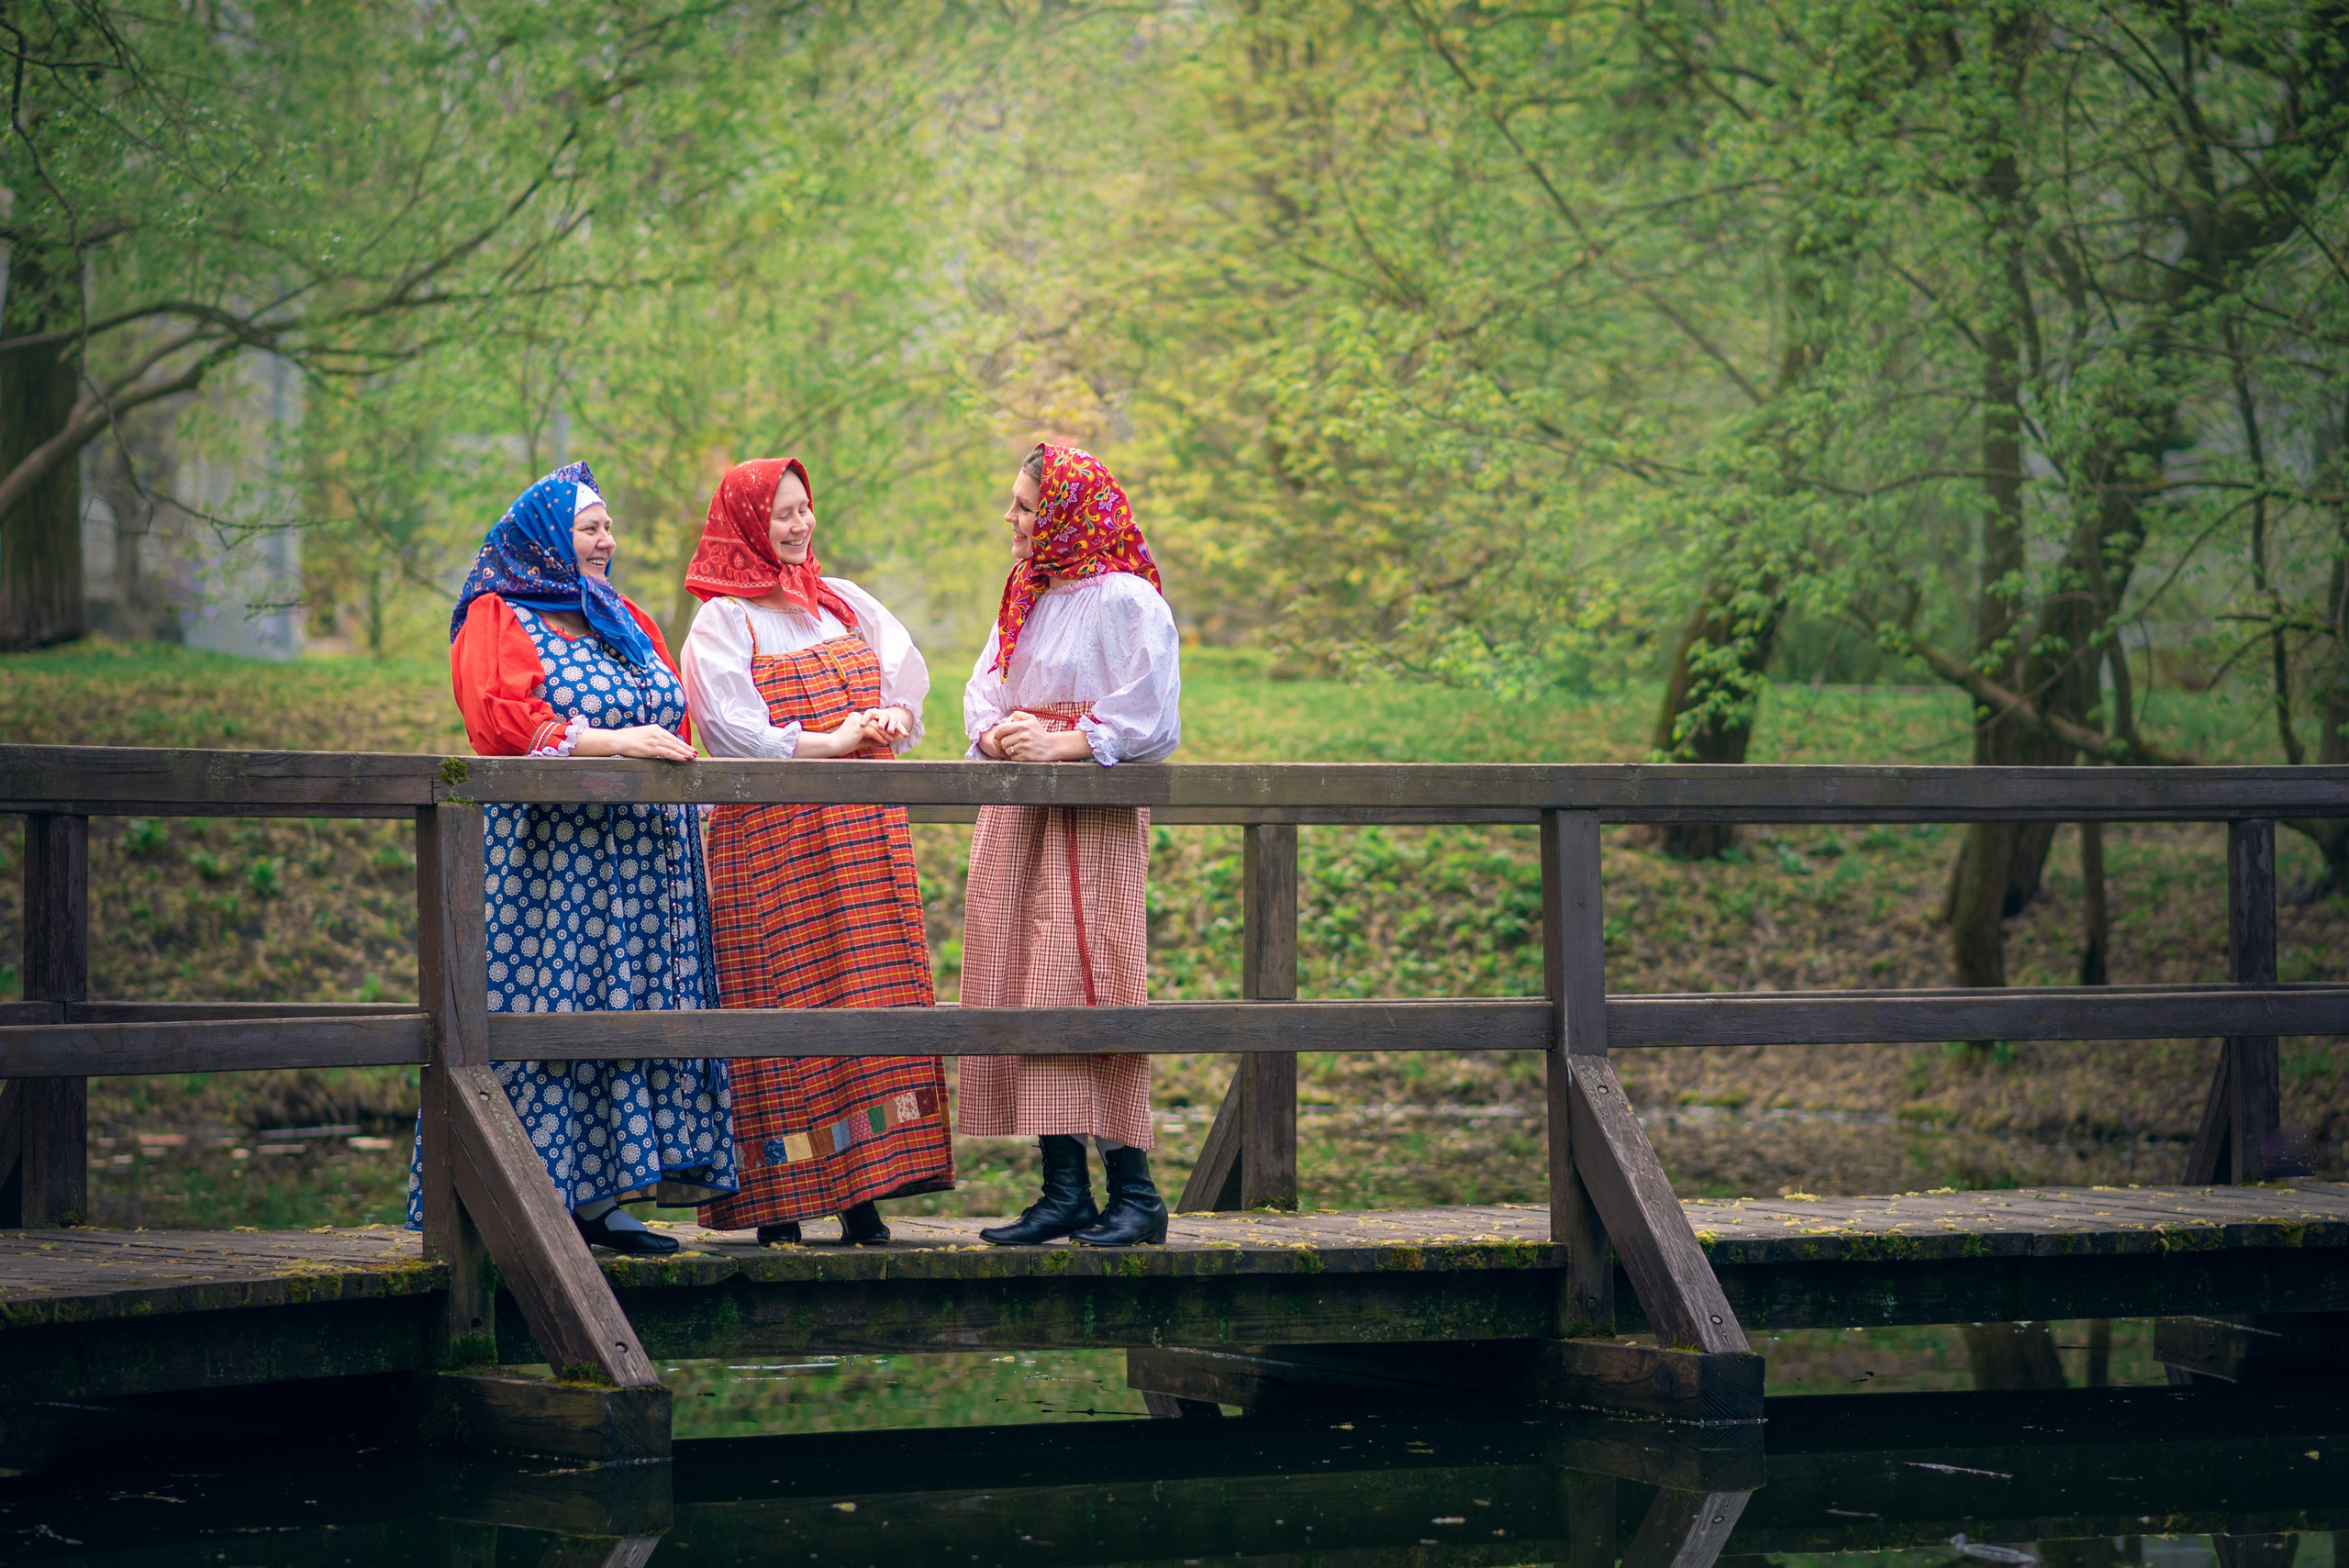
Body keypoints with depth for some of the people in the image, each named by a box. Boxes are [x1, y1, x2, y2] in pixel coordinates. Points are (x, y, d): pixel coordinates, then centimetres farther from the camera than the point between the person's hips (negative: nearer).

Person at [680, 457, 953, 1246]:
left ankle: (862, 1194, 0)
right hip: (769, 838, -5)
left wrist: (888, 720, -6)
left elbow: (907, 681, 15)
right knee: (782, 1004, -9)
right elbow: (733, 728, -11)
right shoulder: (722, 620, -1)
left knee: (873, 999, -1)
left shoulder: (844, 604, 17)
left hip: (863, 829, 5)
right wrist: (829, 741, -13)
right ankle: (779, 1205, -7)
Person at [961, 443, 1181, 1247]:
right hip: (1018, 816, 8)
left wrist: (1060, 745, -17)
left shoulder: (1127, 601, -7)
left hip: (1095, 814, -8)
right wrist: (999, 735, -7)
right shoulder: (1022, 598, 17)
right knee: (1030, 993, 3)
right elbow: (983, 692, 15)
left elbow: (1149, 720, -11)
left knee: (1089, 990, -12)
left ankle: (1134, 1189, -7)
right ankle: (1064, 1192, 6)